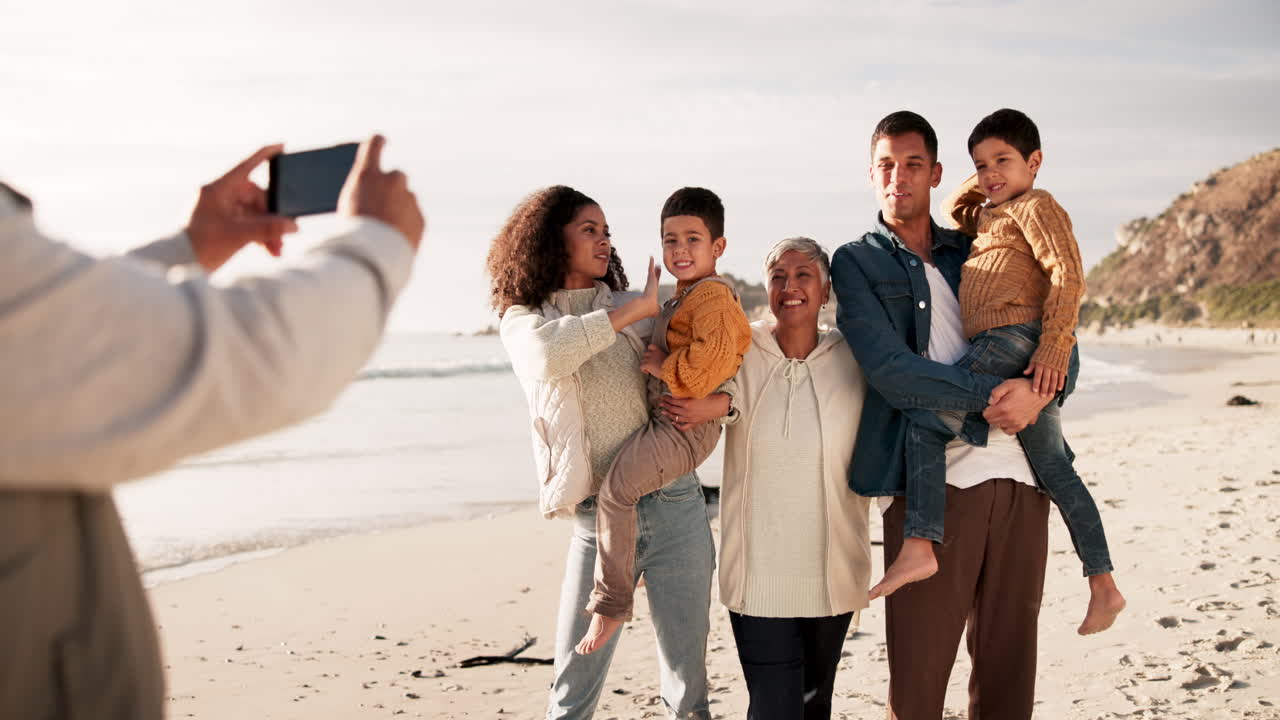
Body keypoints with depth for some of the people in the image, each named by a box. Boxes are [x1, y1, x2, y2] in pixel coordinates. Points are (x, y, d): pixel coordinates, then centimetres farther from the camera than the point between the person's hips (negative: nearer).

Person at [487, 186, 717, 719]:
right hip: (597, 520, -2)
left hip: (674, 507, 2)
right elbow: (549, 354, -18)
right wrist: (636, 308, -13)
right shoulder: (522, 319, 6)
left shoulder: (636, 310, 11)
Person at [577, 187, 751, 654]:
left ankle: (610, 602, -14)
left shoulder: (712, 295, -15)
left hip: (684, 424, -12)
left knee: (615, 488, -19)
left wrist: (665, 366, -18)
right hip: (667, 418, 12)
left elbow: (715, 357, -29)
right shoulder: (684, 296, 18)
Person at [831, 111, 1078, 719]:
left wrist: (1039, 390, -7)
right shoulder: (856, 262, 7)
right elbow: (889, 371, -8)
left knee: (1009, 661, 8)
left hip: (1019, 475, 4)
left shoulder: (973, 252, 19)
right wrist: (991, 395, -12)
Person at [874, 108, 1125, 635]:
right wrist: (977, 186, 28)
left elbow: (1068, 275, -12)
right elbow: (952, 213, 47)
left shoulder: (1036, 205, 1)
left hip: (1016, 338, -10)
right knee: (1053, 469, 10)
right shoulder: (990, 216, 28)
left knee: (926, 424, -16)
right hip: (1014, 353, 10)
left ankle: (919, 547, -25)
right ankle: (1103, 585, 14)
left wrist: (1053, 350, -21)